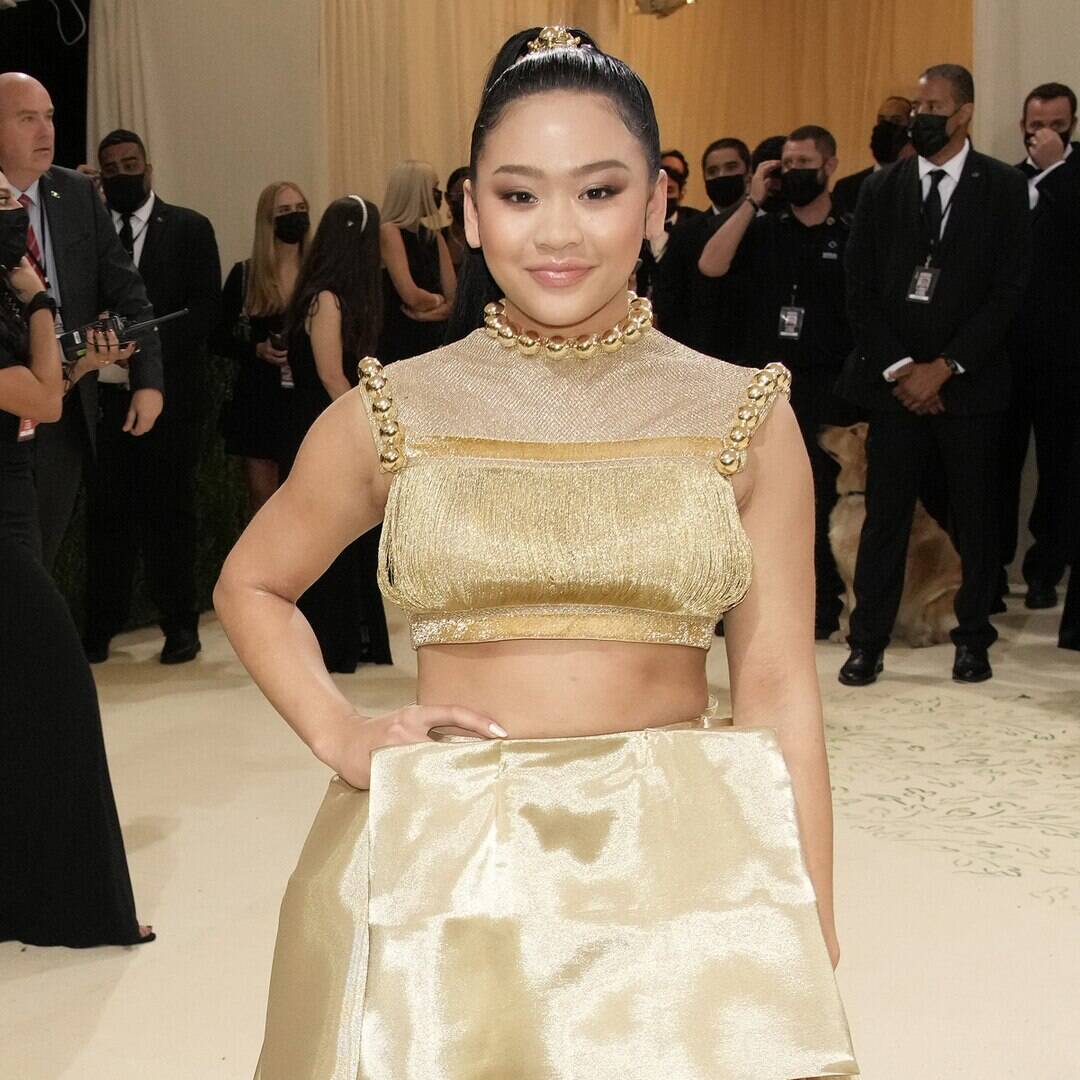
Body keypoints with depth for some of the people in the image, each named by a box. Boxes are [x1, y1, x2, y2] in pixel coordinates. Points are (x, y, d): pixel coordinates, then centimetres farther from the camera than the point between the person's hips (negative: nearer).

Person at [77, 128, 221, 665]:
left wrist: (154, 340, -18)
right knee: (106, 510, 5)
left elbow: (206, 306, -4)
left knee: (169, 510, 4)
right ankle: (100, 626, 13)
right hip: (102, 391, 2)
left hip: (167, 392, -2)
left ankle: (179, 625, 13)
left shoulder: (188, 228, 4)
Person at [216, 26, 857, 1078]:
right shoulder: (393, 412, 0)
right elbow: (252, 587, 15)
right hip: (436, 869, 1)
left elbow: (777, 689, -1)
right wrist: (339, 735, -1)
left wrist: (809, 949, -3)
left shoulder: (745, 416, 0)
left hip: (682, 866, 0)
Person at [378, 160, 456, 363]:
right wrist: (438, 300, 1)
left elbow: (454, 300, 5)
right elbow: (412, 296, -18)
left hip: (433, 343, 6)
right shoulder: (389, 232, -8)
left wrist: (429, 312, -13)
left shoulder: (434, 238, 12)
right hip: (396, 344, -6)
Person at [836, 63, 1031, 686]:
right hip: (894, 379, 2)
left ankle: (973, 640, 18)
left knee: (976, 516, 5)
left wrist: (944, 368, -10)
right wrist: (898, 369, -6)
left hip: (970, 383, -1)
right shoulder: (881, 191, 8)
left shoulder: (1003, 188, 1)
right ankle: (868, 643, 7)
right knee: (884, 515, 2)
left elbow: (1009, 289, -5)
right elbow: (861, 289, 5)